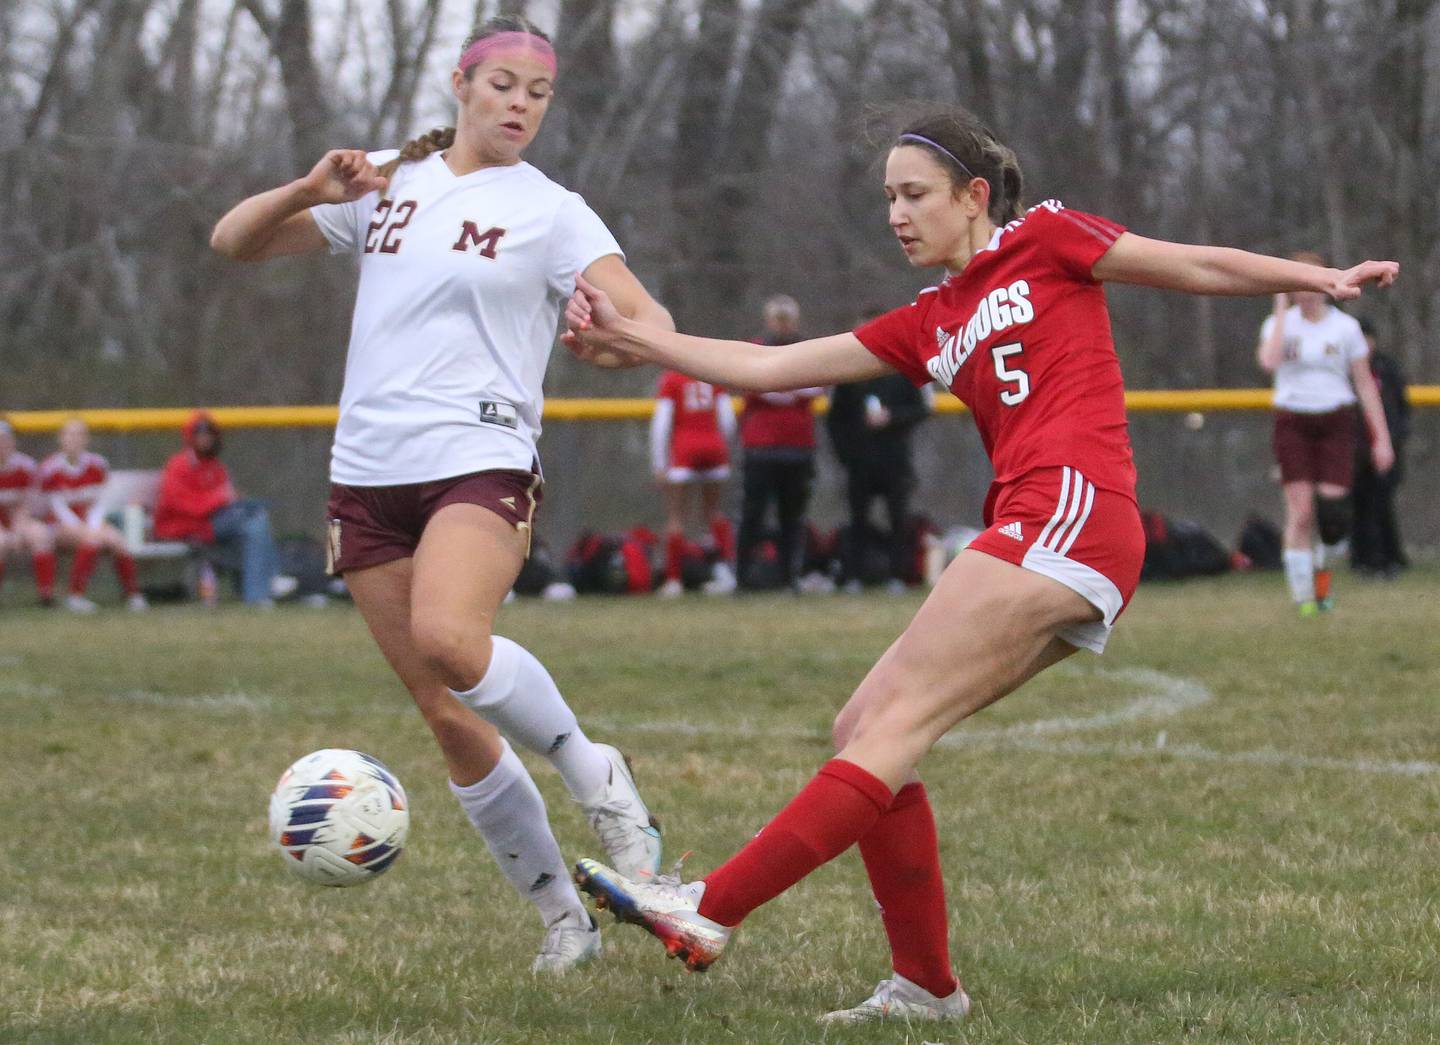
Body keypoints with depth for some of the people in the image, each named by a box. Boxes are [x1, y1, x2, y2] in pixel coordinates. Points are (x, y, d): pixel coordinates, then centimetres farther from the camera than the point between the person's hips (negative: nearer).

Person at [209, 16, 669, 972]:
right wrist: (310, 191, -6)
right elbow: (235, 241, 14)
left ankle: (596, 775, -9)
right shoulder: (387, 182, 13)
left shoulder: (550, 210, 3)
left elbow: (647, 315, -10)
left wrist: (631, 333, -34)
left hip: (481, 464, -4)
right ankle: (564, 917, 14)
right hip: (369, 474, 4)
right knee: (449, 719, 2)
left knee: (448, 641, -33)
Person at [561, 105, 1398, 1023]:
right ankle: (926, 984, 3)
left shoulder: (1045, 240, 7)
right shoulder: (929, 326, 24)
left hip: (1071, 514, -8)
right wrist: (631, 338, 17)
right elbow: (770, 368, 22)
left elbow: (1201, 268, 12)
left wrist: (1323, 279, 4)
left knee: (896, 724, -13)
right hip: (1035, 541, 8)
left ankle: (710, 912, -20)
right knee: (864, 730, 1)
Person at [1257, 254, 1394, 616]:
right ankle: (1302, 597, -3)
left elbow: (1365, 384, 7)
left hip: (1335, 423, 0)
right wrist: (1282, 308, -12)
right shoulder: (1280, 324, 4)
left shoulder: (1345, 327, 4)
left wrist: (1381, 437, 2)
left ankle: (1324, 572, 19)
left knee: (1333, 511, -10)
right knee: (1300, 512, -9)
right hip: (1293, 423, 0)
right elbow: (1269, 361, -18)